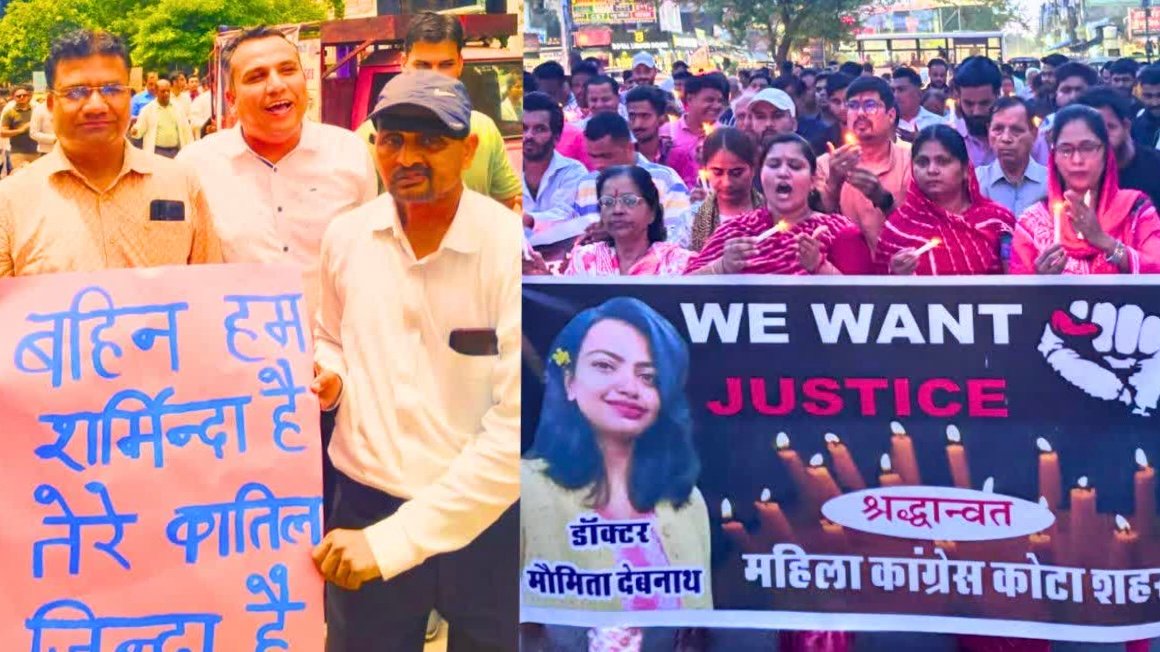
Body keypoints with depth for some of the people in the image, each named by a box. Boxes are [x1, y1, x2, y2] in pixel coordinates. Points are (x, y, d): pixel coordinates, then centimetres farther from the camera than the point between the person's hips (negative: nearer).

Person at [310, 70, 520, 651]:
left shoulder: (511, 249, -16)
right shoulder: (345, 236, -1)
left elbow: (517, 429, -20)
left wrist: (397, 537, -21)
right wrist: (329, 375, -6)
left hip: (488, 522, -3)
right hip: (366, 506, 3)